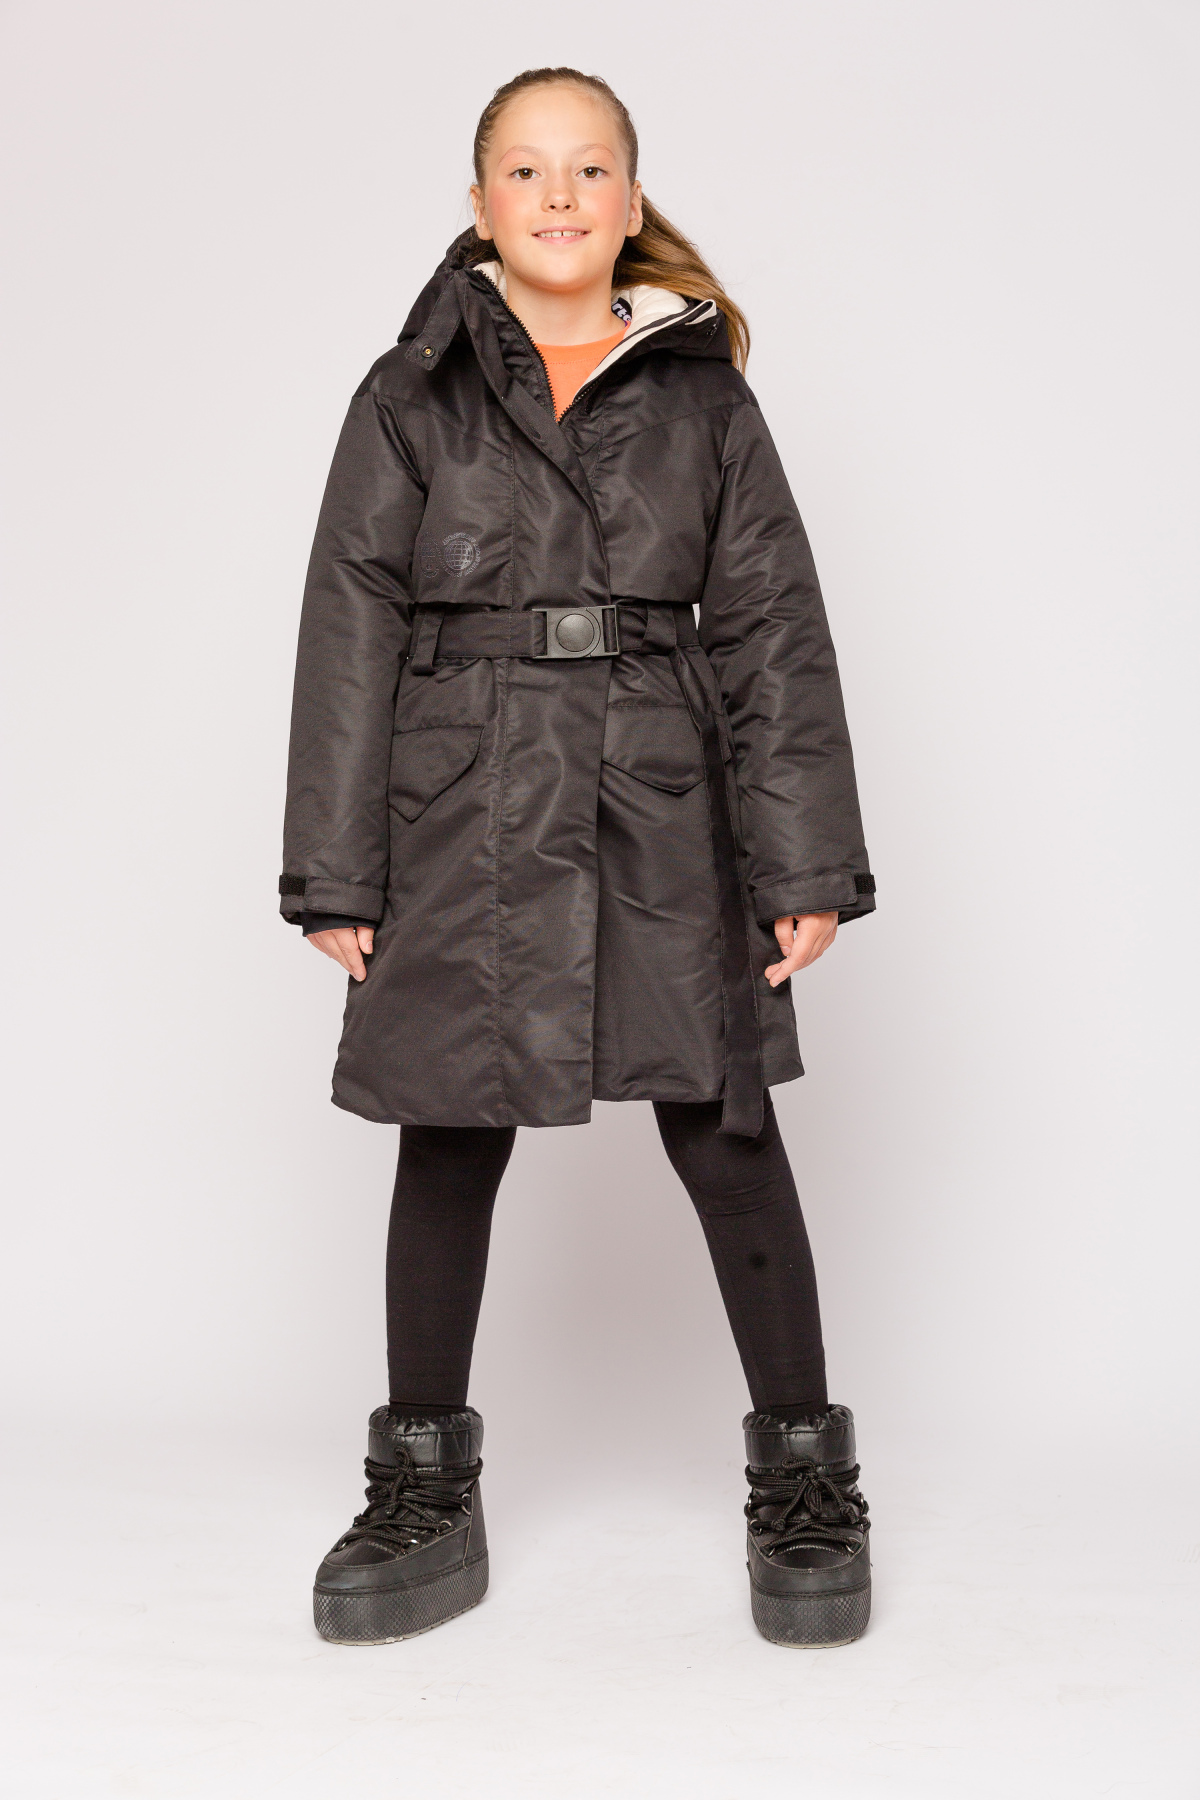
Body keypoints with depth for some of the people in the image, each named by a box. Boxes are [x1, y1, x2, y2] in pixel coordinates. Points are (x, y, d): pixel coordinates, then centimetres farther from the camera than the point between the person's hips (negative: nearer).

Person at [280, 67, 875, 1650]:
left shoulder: (703, 400, 8)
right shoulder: (410, 400, 7)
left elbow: (774, 633, 5)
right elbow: (350, 634, 3)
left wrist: (808, 862, -2)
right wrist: (337, 872, -2)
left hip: (666, 819, 0)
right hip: (463, 817, 0)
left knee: (726, 1136, 2)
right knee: (450, 1142, 7)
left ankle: (805, 1478, 19)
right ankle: (426, 1494, 22)